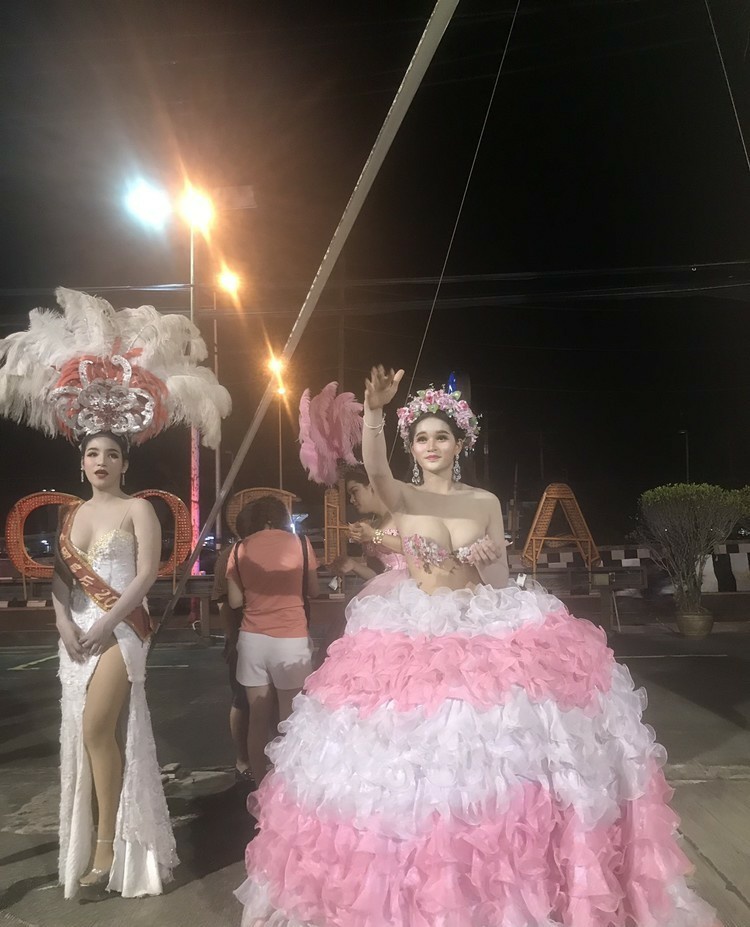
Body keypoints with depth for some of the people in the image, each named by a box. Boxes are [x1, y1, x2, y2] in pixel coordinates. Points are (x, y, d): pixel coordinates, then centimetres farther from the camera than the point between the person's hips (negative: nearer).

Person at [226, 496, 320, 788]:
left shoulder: (241, 548, 4)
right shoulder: (300, 543, 0)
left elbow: (235, 601, 3)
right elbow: (313, 591, 7)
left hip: (252, 639, 3)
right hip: (291, 639, -2)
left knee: (258, 718, 11)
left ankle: (260, 786, 19)